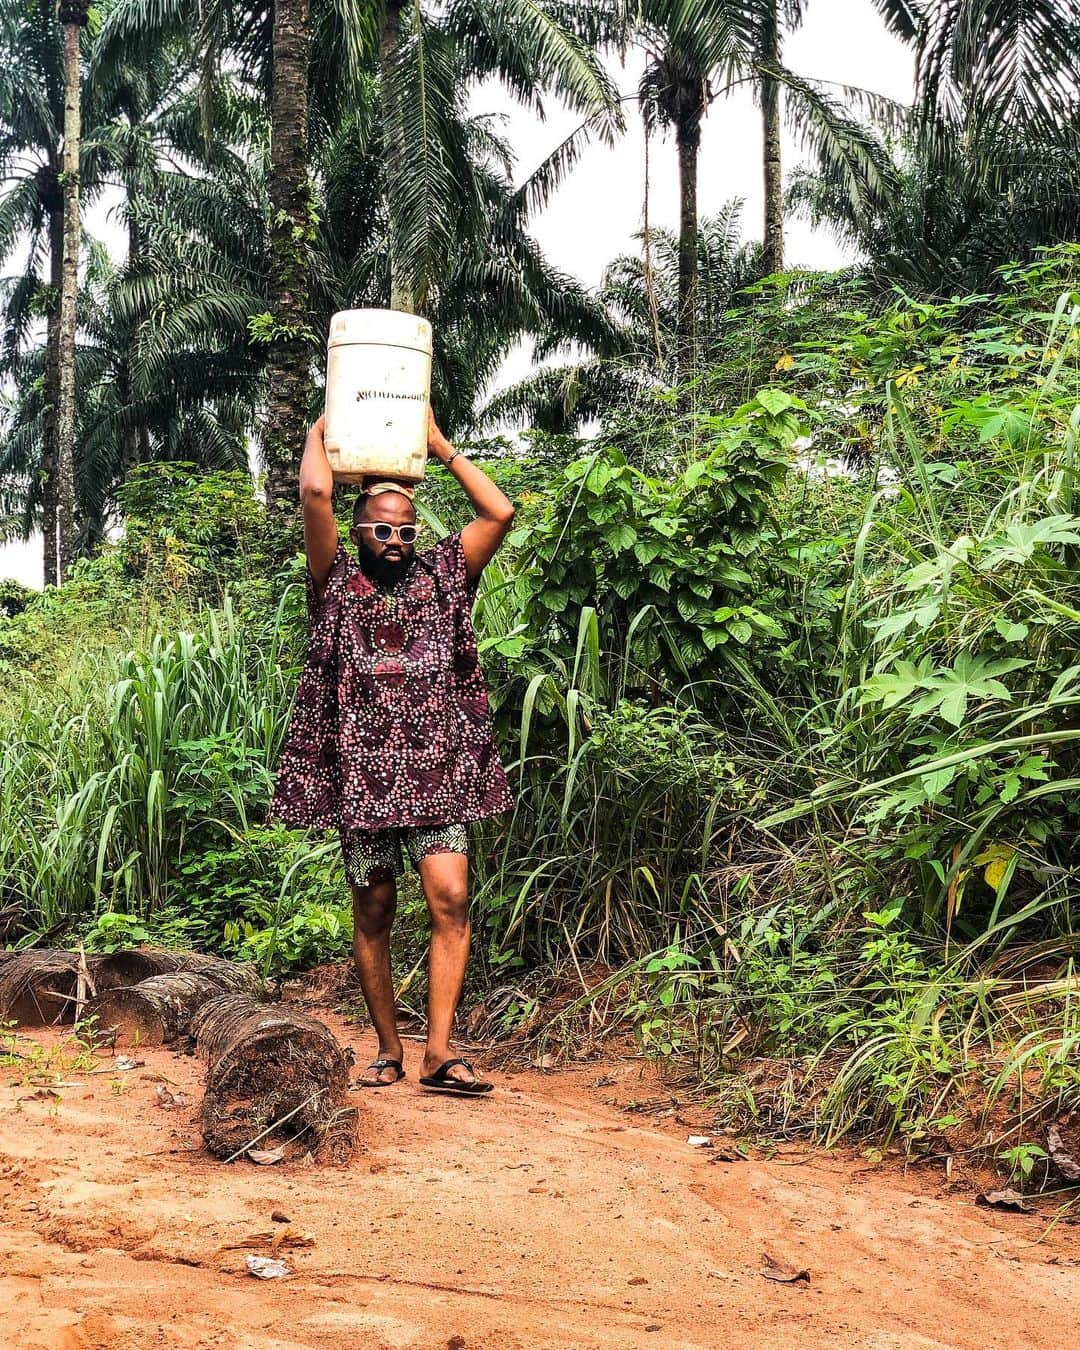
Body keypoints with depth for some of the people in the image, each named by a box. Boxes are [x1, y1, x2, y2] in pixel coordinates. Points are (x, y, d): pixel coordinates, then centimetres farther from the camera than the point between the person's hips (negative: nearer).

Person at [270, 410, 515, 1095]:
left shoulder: (441, 578, 10)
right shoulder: (337, 583, 5)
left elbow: (500, 511, 2)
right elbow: (315, 493, -8)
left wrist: (440, 445, 10)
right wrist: (321, 433, 9)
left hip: (437, 769, 1)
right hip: (363, 771, -1)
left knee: (451, 898, -13)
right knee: (374, 915, 6)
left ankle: (440, 1050, -10)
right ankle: (388, 1050, 17)